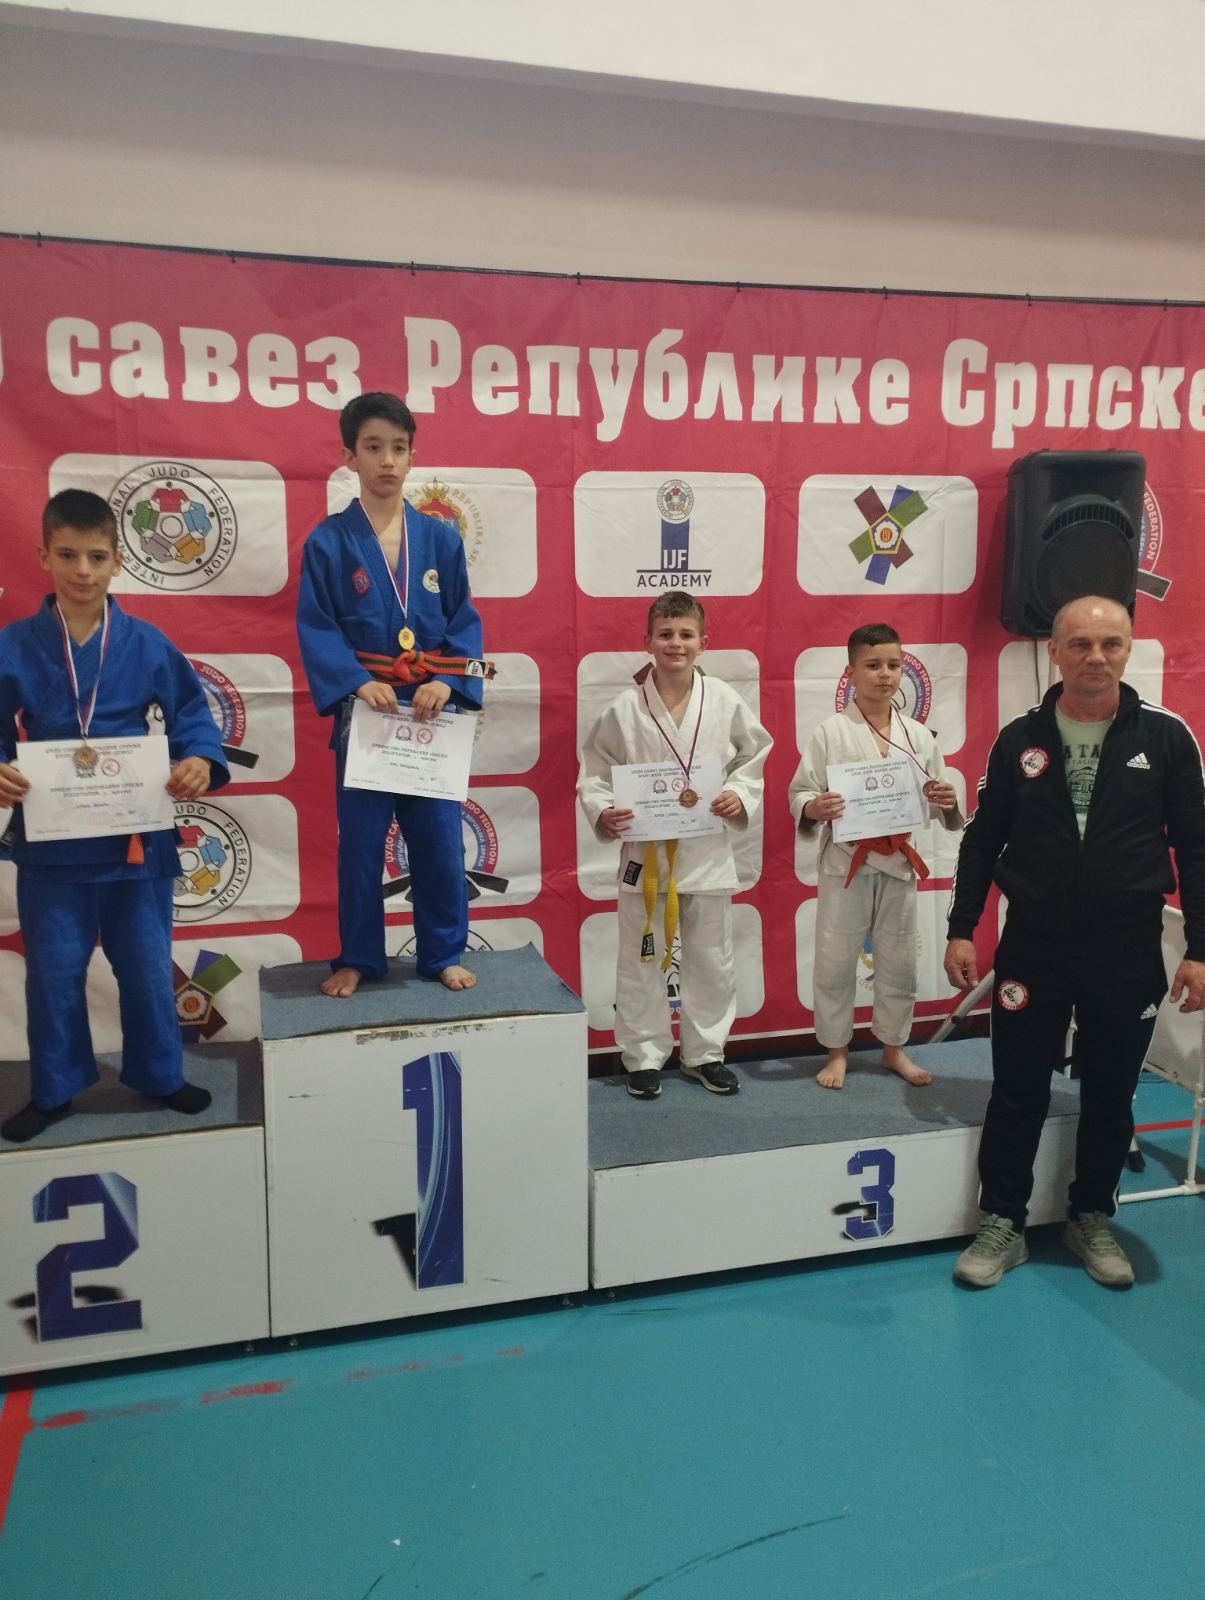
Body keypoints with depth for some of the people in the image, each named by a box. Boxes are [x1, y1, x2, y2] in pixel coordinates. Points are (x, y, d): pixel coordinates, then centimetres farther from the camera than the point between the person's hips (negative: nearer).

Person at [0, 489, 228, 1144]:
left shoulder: (147, 645, -4)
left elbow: (192, 714, 1)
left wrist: (200, 760, -19)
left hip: (137, 838, 0)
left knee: (148, 968, 13)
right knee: (53, 973, 13)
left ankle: (160, 1075, 32)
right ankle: (54, 1089, 31)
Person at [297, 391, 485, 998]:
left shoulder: (441, 538, 4)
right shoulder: (328, 541, -2)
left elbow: (465, 622, 2)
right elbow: (315, 628, -5)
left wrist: (447, 682, -14)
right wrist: (357, 682, -20)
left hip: (433, 715, 2)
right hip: (362, 713, -1)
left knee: (439, 840, 7)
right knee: (360, 844, 8)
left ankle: (443, 954, 23)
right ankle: (357, 959, 23)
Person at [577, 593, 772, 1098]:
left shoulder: (725, 702, -4)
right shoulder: (625, 708, -8)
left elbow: (753, 759, 8)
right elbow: (594, 773, -2)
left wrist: (740, 796, -10)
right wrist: (602, 812, -19)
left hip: (708, 851, 2)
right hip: (645, 851, -1)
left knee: (711, 960, 13)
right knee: (641, 961, 9)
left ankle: (705, 1053, 33)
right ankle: (643, 1056, 27)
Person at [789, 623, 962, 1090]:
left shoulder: (918, 735, 2)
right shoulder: (832, 732, -8)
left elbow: (938, 803, 9)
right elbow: (799, 793, -7)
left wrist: (948, 801, -13)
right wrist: (814, 807, -28)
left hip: (899, 861, 3)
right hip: (846, 861, -3)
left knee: (899, 961, 14)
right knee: (835, 961, 5)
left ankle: (894, 1048, 32)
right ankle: (836, 1051, 24)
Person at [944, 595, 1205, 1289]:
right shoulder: (1019, 739, -1)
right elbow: (983, 840, 4)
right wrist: (962, 929, 0)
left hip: (1128, 951, 0)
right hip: (1033, 945, 0)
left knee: (1110, 1096, 14)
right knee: (1018, 1094, 8)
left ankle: (1093, 1220, 34)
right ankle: (1003, 1225, 23)